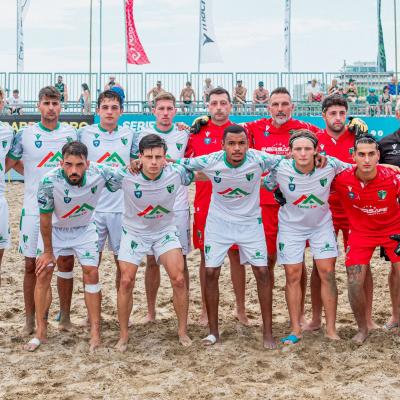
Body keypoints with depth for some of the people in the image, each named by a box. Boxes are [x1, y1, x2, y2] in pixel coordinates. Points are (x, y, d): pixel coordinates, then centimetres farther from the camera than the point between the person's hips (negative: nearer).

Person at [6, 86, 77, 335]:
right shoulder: (25, 134, -1)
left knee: (66, 263, 4)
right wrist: (35, 176, -6)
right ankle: (30, 320, 16)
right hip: (33, 209, -1)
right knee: (31, 265, 4)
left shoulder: (71, 133, 4)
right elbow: (6, 165, 3)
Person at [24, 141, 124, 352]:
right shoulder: (49, 181, -34)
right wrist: (48, 251, -11)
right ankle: (40, 332, 6)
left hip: (85, 229, 1)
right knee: (43, 273, -5)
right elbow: (45, 219, -20)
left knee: (91, 273, -6)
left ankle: (95, 331, 3)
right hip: (55, 230, -1)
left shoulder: (100, 173, -31)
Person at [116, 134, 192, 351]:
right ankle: (124, 335, 14)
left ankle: (182, 331, 11)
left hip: (165, 231, 1)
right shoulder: (126, 176, -26)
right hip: (134, 232, -1)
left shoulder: (175, 174, -22)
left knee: (179, 280, -9)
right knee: (126, 281, -5)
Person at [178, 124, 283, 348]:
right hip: (218, 222, 0)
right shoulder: (210, 161, -20)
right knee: (211, 273, -1)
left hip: (250, 222, 0)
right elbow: (180, 164, -7)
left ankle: (268, 332, 6)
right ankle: (214, 331, 14)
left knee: (262, 272, -5)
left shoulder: (259, 159, -21)